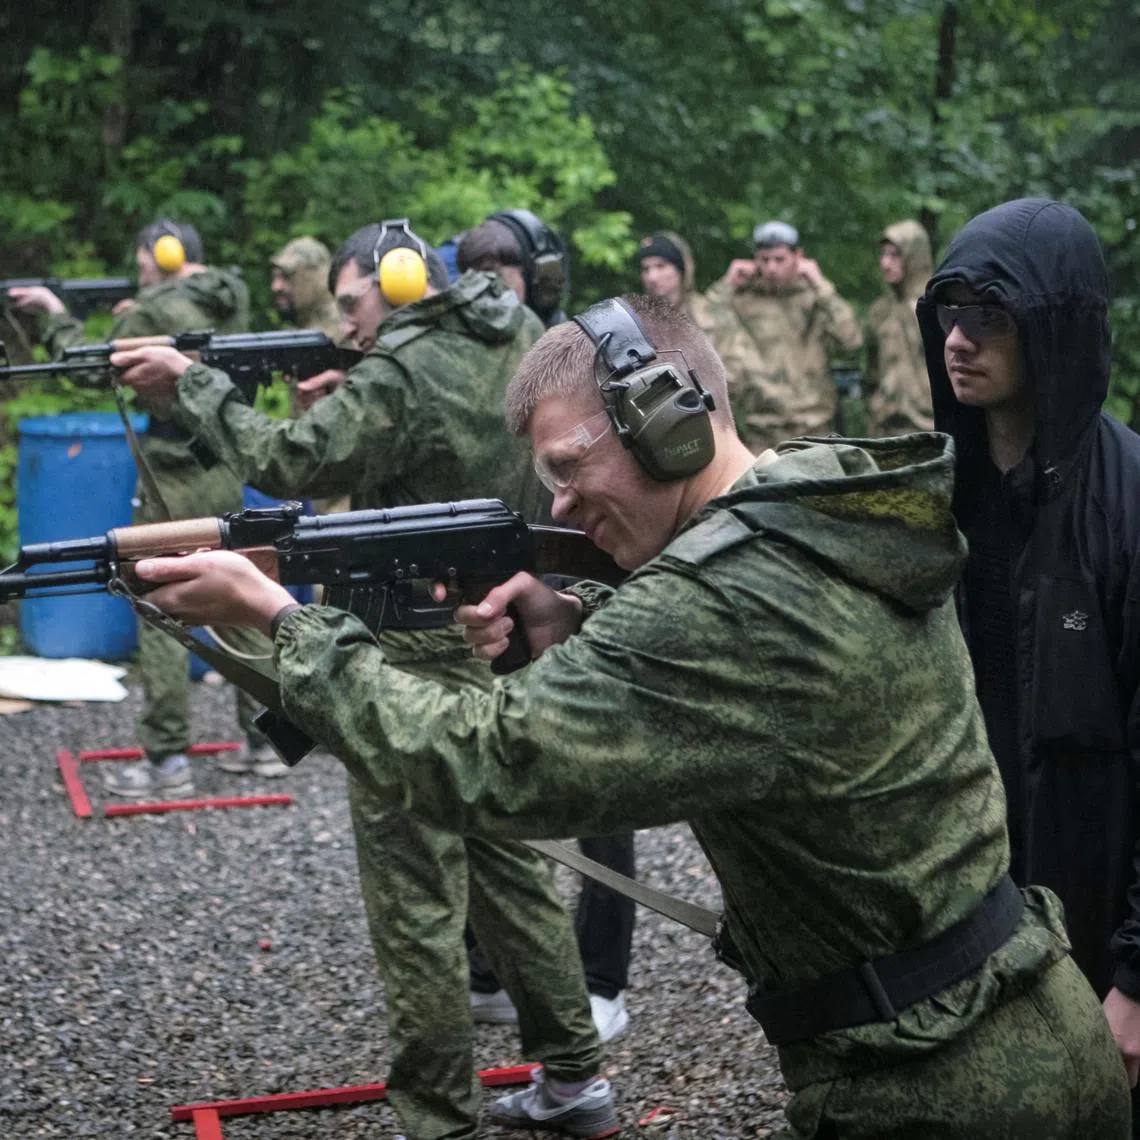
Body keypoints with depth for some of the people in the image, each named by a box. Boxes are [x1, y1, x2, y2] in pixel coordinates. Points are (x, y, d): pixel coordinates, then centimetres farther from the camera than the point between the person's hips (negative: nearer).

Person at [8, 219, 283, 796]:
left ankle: (167, 758, 1)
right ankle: (263, 740, 16)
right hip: (228, 475, 7)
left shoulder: (154, 312, -14)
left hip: (175, 482, -7)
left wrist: (56, 314, 9)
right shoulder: (235, 299, 7)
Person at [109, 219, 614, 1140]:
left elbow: (285, 465, -16)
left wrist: (191, 382, -7)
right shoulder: (518, 335, 7)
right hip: (509, 644, 8)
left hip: (420, 660, -8)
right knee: (513, 865, 19)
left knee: (417, 900, 0)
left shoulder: (400, 376, -17)